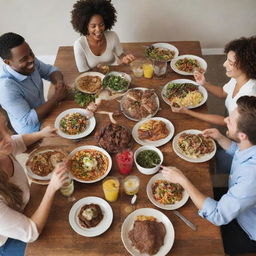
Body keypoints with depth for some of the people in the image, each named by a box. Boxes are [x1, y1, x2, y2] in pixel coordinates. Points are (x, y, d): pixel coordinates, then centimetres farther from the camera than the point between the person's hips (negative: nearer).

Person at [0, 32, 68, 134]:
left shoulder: (30, 61, -13)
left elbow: (51, 70, 4)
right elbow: (28, 121, -29)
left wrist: (59, 81, -19)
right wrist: (56, 98, -27)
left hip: (42, 113, 7)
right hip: (32, 131, -7)